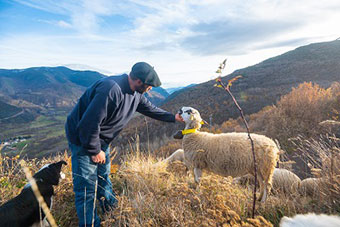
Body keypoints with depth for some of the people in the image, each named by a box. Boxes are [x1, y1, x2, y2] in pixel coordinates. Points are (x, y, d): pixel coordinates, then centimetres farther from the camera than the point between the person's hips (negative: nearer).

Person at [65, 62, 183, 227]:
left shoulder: (136, 93, -4)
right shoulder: (110, 90, -35)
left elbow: (149, 108, 14)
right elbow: (89, 124, -33)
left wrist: (173, 117, 13)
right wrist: (95, 151, -21)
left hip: (101, 140, 9)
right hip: (83, 139, -9)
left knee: (103, 175, 24)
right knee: (87, 186, 0)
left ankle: (111, 207, 44)